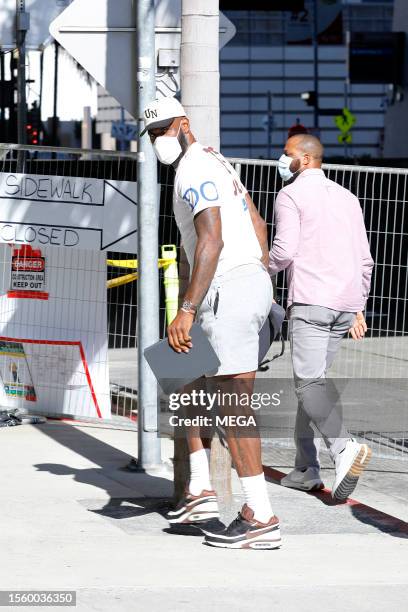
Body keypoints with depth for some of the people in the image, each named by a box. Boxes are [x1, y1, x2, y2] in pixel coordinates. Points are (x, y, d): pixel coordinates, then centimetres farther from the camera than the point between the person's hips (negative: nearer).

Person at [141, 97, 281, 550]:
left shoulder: (194, 171, -13)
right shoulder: (214, 161, 19)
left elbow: (211, 242, -24)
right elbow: (256, 223, 26)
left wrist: (186, 311, -28)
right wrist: (265, 286, 31)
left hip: (229, 291, -11)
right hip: (254, 281, 11)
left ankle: (260, 518, -7)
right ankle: (200, 489, 18)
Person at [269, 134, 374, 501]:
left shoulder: (291, 195, 0)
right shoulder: (347, 198, 21)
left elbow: (284, 250, -12)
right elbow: (365, 259, 20)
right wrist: (358, 308, 24)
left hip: (310, 301, -7)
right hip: (345, 304, 7)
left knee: (310, 381, -14)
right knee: (309, 380, 14)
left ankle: (344, 448, -35)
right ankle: (306, 468, 11)